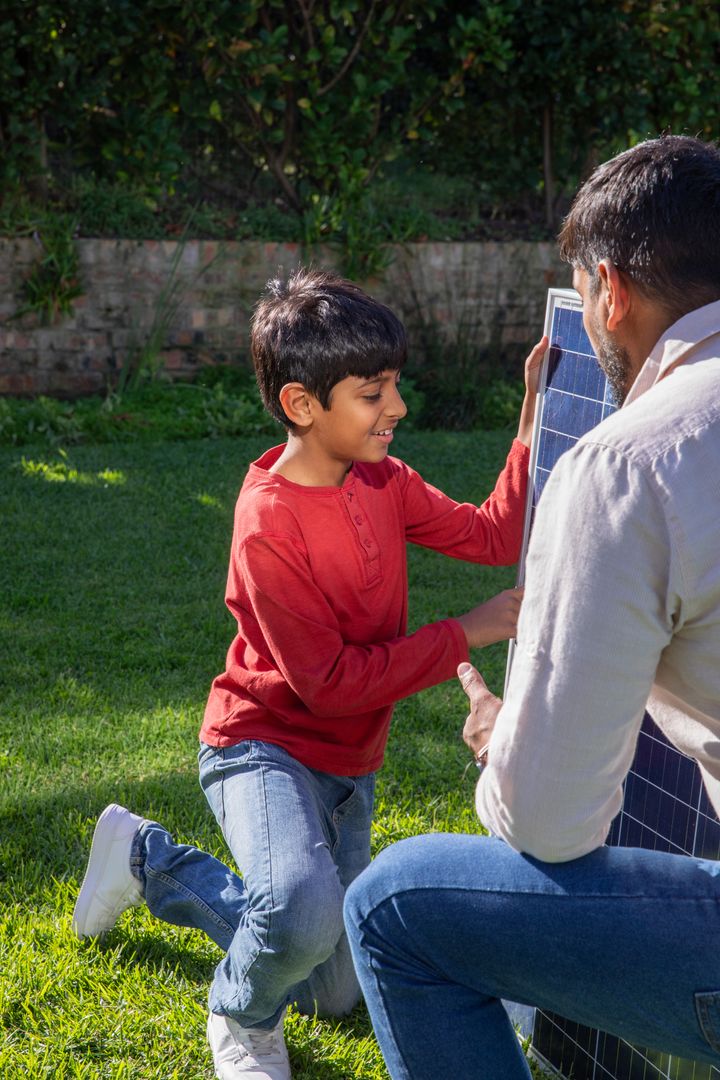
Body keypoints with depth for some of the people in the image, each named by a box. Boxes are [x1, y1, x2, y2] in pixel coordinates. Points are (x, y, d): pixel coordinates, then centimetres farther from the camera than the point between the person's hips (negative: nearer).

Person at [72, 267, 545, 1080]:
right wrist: (466, 633, -21)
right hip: (265, 746, -7)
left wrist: (536, 425, -4)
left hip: (348, 765, 8)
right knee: (304, 912, -40)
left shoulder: (382, 480, -2)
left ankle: (150, 860, 34)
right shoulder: (267, 525, -24)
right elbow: (332, 682, -24)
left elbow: (490, 536, 4)